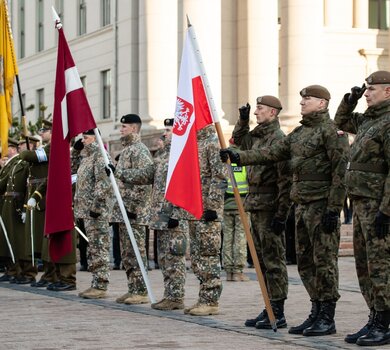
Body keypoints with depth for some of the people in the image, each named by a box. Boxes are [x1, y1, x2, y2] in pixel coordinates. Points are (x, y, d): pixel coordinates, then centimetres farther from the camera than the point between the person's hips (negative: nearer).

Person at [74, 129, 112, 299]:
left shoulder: (100, 156, -11)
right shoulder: (86, 157, 19)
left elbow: (103, 183, -19)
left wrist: (96, 207, -22)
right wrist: (79, 207, 20)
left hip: (97, 211, -10)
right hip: (86, 210, 10)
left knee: (99, 248, -7)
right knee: (93, 249, 11)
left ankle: (101, 286, -6)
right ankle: (96, 283, 16)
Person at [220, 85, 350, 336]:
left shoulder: (332, 131, -10)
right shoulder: (299, 133, 18)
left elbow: (341, 172, -15)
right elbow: (272, 153, 15)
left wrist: (334, 209, -20)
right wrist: (239, 157, 5)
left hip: (323, 205, -9)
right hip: (303, 204, 9)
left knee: (324, 260, -6)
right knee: (305, 261, 11)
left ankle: (328, 318, -1)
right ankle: (317, 313, 18)